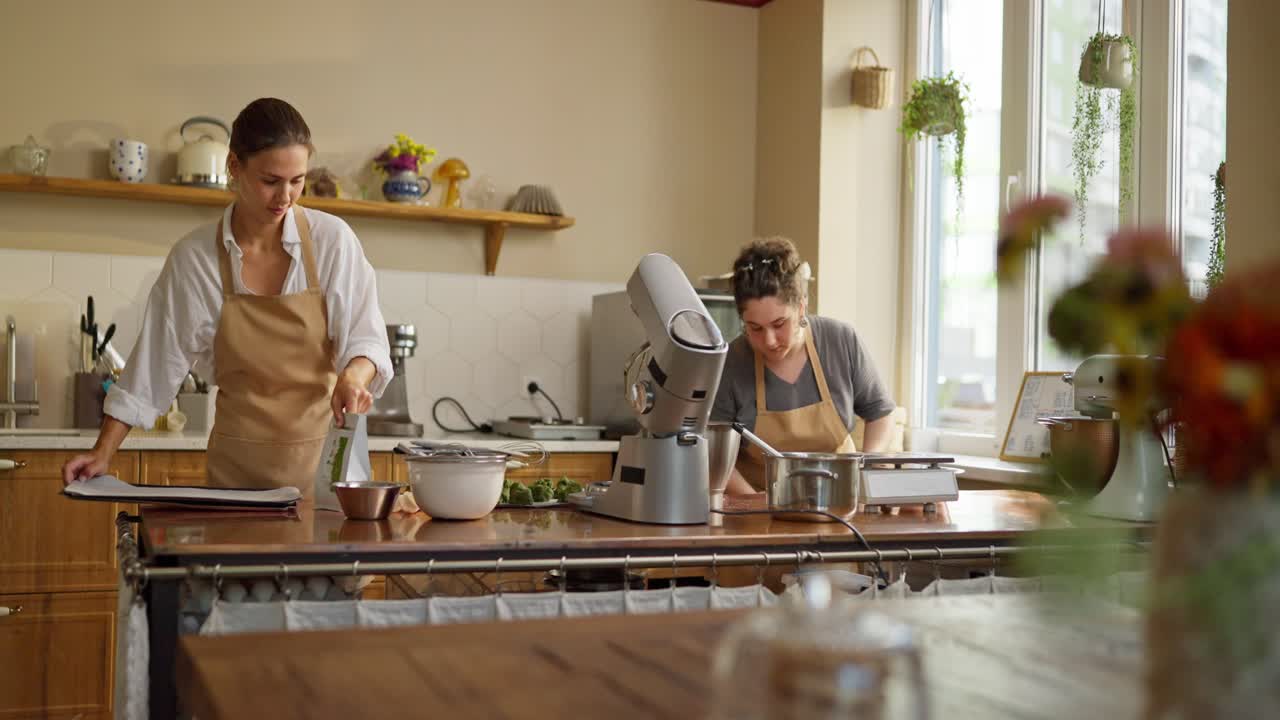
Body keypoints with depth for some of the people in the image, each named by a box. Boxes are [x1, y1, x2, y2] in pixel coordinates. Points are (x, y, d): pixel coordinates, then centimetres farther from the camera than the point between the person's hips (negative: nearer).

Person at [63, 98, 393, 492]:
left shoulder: (333, 240, -7)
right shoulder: (193, 257, -5)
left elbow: (366, 338, -4)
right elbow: (155, 362, 0)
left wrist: (353, 376, -26)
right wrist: (102, 453, -3)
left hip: (325, 457, 0)